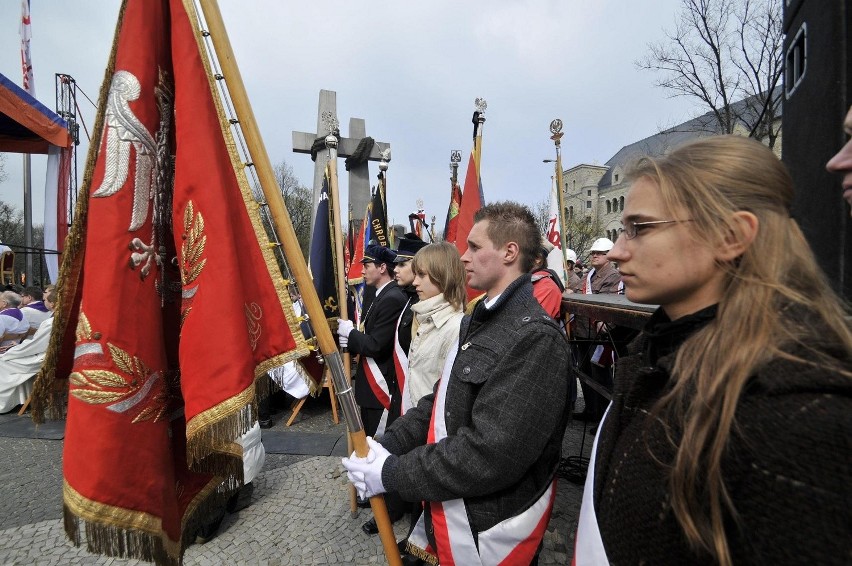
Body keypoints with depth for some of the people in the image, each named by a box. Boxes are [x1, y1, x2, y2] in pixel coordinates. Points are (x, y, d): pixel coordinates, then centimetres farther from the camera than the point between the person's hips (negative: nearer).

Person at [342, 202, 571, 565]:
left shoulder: (535, 338, -25)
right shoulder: (478, 320, 7)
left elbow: (489, 454, -29)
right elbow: (441, 398, 8)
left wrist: (391, 473, -20)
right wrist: (388, 445, -4)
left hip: (489, 529, -7)